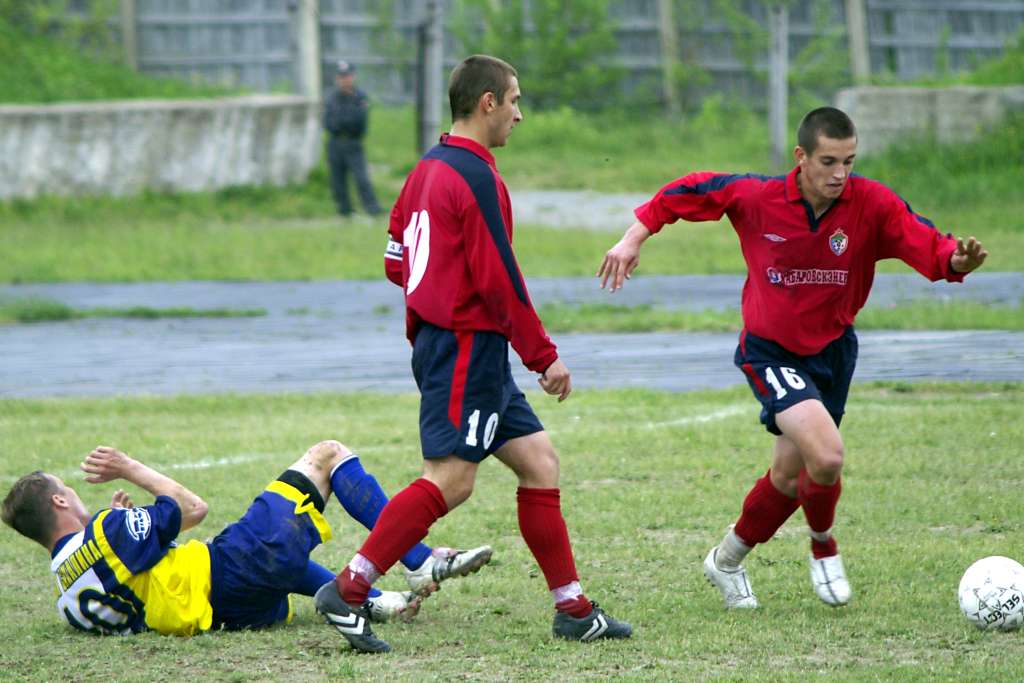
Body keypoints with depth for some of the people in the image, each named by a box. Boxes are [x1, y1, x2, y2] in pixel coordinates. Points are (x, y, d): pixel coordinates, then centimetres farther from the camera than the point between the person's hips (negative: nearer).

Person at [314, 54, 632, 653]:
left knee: (539, 461, 10)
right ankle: (348, 592, -12)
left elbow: (397, 261, 19)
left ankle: (573, 610, 11)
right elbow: (497, 278, -17)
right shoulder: (475, 176, -15)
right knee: (451, 480, -12)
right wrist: (544, 356, -11)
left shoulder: (429, 169, 14)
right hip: (469, 349, -10)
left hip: (441, 342, 10)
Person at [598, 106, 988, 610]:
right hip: (769, 351, -3)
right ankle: (823, 545, 9)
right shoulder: (756, 198, -18)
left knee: (790, 475, 13)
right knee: (826, 456, -23)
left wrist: (957, 261, -51)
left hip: (832, 349, 3)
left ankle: (726, 561, 39)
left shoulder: (871, 205, -17)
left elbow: (927, 244, -29)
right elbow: (690, 191, -2)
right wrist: (634, 238, -4)